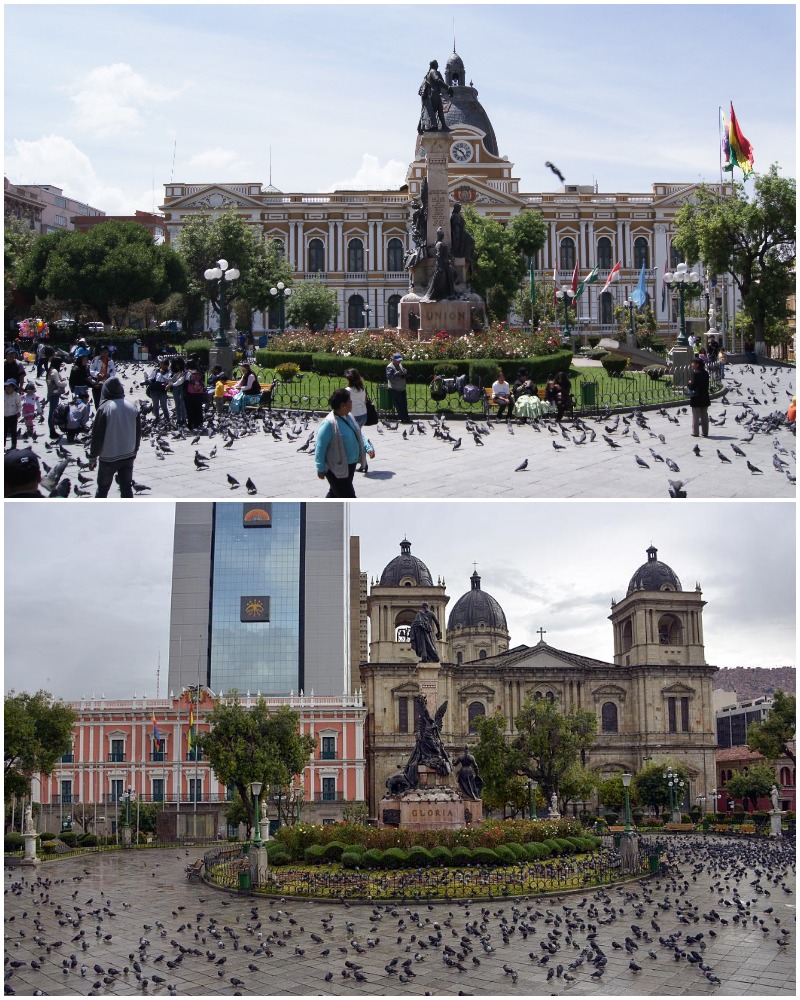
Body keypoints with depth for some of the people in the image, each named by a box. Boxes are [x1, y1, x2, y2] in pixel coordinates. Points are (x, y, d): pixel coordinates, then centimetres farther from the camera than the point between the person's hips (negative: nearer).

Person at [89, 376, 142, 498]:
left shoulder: (104, 408, -16)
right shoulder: (133, 406, 0)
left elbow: (97, 435, -13)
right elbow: (138, 433, 8)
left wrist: (93, 457, -2)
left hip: (109, 457, -4)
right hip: (128, 456, 4)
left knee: (102, 488, 11)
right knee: (126, 487, 7)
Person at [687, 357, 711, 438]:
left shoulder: (695, 373, -16)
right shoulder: (705, 373, 6)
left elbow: (693, 385, -22)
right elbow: (706, 385, 10)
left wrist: (689, 384, -1)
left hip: (696, 398, -6)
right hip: (705, 397, 6)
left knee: (696, 416, 1)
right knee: (704, 416, 11)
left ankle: (695, 432, 3)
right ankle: (705, 432, 15)